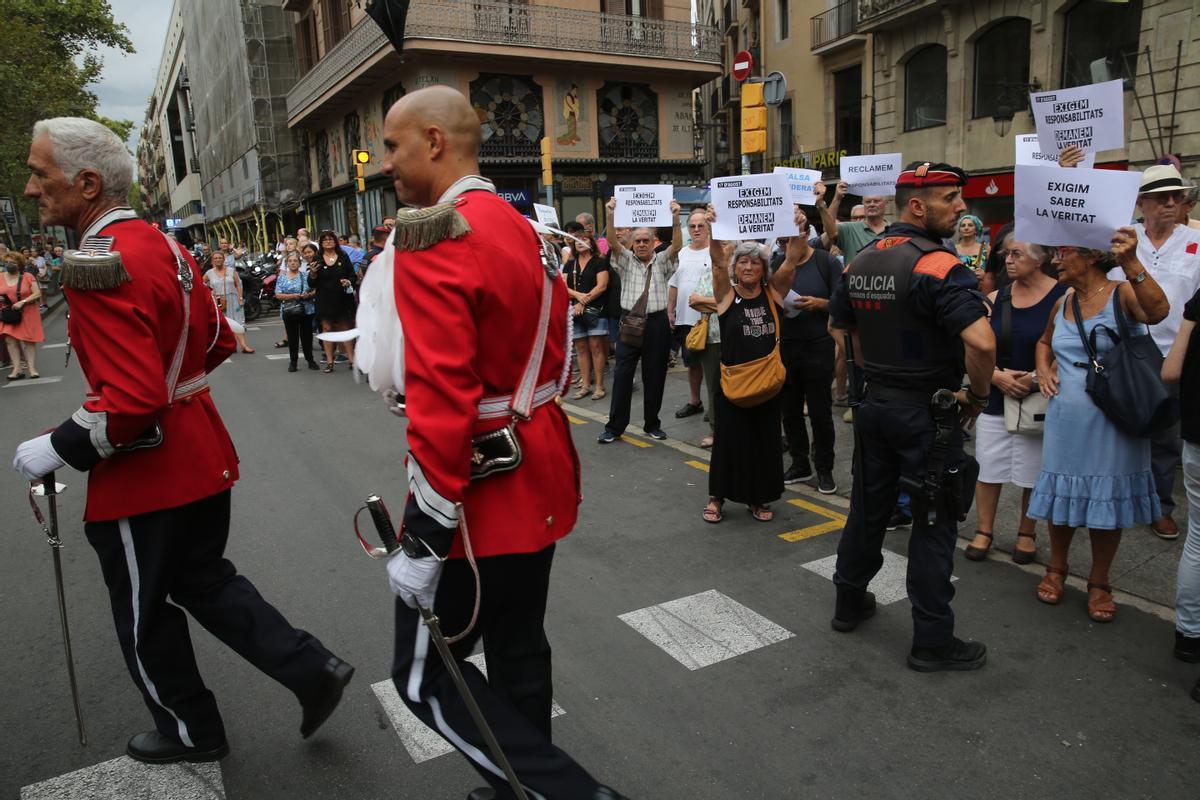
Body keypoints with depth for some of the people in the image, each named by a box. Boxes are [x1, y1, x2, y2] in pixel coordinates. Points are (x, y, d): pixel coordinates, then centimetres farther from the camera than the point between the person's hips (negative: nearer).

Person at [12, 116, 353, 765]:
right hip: (200, 457, 8)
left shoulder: (98, 266, -23)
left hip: (147, 477, -8)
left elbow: (133, 402, -29)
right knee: (204, 582, 22)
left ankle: (190, 732, 34)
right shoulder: (161, 244, 5)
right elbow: (218, 340, 15)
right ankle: (313, 669, 20)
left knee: (144, 615, 13)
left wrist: (55, 451, -16)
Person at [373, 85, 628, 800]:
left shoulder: (432, 239, -19)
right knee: (519, 647, 21)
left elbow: (441, 401, -26)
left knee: (428, 677, 6)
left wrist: (423, 539, -21)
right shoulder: (521, 229, 10)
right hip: (538, 476, 9)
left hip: (478, 493, -9)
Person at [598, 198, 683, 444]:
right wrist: (611, 216, -24)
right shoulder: (626, 260, 9)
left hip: (657, 323, 1)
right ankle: (614, 426, 6)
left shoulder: (662, 261, 9)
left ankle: (653, 425, 19)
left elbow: (677, 245, -8)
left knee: (655, 376, 6)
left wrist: (676, 218, -24)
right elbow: (613, 242, -8)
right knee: (622, 376, 0)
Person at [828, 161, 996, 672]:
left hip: (875, 402, 7)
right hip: (927, 411, -7)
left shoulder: (859, 263, 5)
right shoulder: (937, 265, -19)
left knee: (868, 507, 19)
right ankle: (932, 641, 14)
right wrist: (977, 394, -13)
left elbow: (842, 327, 17)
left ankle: (849, 602, 33)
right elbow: (982, 342, -30)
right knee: (934, 523, 4)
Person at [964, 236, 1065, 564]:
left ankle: (1027, 533, 28)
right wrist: (997, 376, -14)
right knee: (988, 468, 7)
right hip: (995, 399, 3)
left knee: (1033, 474, 9)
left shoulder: (1063, 297, -8)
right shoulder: (996, 299, 3)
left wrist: (1035, 378, -19)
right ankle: (984, 530, 22)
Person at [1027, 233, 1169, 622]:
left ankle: (1099, 583, 24)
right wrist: (1043, 370, 6)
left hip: (1111, 421, -4)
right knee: (1061, 493, 13)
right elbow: (1045, 342, 25)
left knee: (1107, 498, 7)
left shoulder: (1123, 293, -10)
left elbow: (1157, 312, -33)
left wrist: (1131, 263, -42)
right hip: (1066, 419, 4)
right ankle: (1056, 569, 32)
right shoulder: (1063, 303, 6)